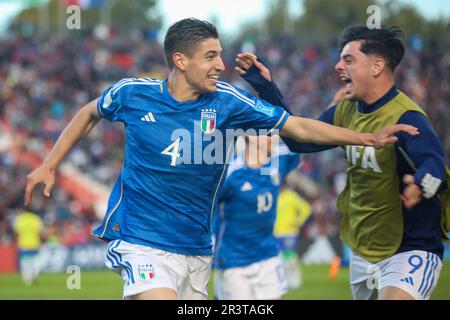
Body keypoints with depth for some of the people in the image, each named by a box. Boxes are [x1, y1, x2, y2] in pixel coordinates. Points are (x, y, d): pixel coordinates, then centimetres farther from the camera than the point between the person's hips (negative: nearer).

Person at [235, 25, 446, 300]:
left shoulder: (406, 118, -21)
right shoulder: (346, 112, 5)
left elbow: (433, 164, -36)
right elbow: (300, 139, 13)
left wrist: (419, 185, -60)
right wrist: (266, 88, 7)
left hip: (411, 251, -8)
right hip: (362, 253, 8)